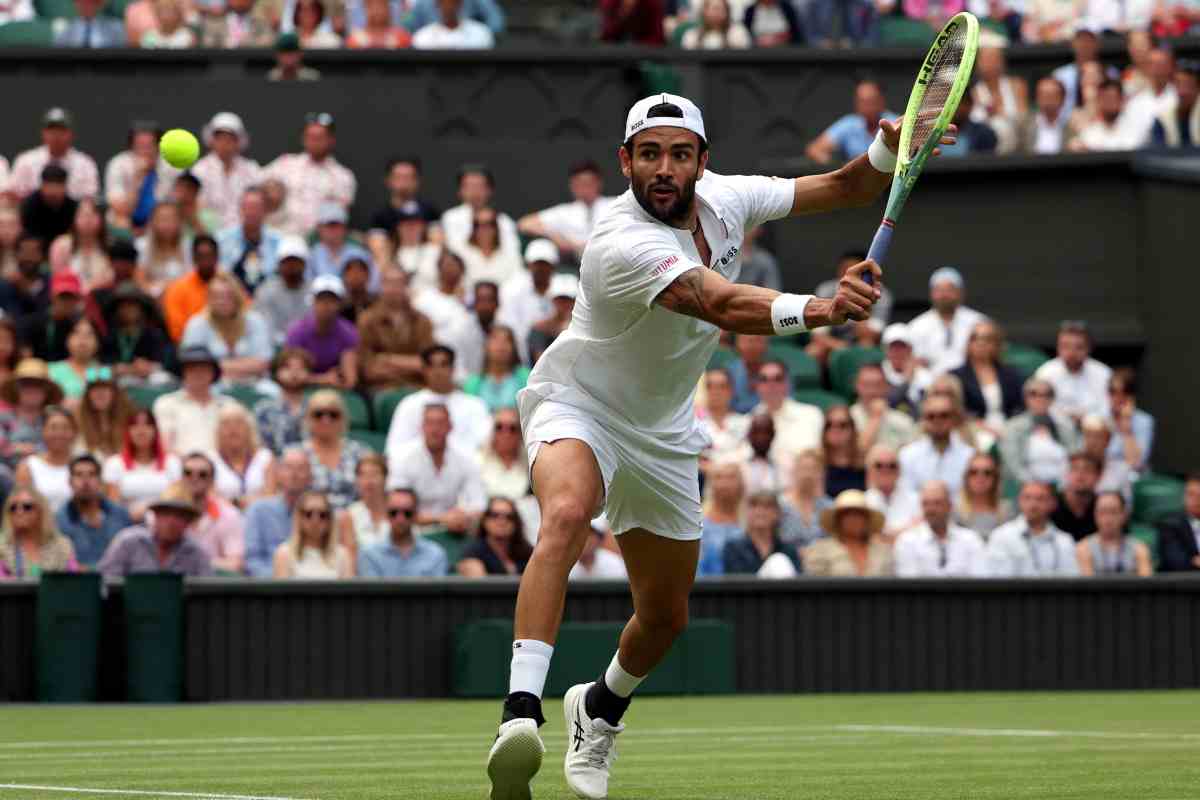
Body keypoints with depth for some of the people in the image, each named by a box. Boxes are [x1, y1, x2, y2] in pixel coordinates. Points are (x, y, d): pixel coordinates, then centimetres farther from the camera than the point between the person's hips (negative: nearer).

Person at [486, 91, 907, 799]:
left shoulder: (724, 198, -8)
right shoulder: (624, 243, -31)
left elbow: (842, 189, 2)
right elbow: (724, 307, -45)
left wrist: (886, 154, -21)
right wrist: (822, 309, -61)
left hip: (663, 436, 7)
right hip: (578, 408, -7)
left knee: (666, 615, 13)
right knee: (566, 513, -39)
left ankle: (601, 707, 47)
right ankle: (521, 713, -50)